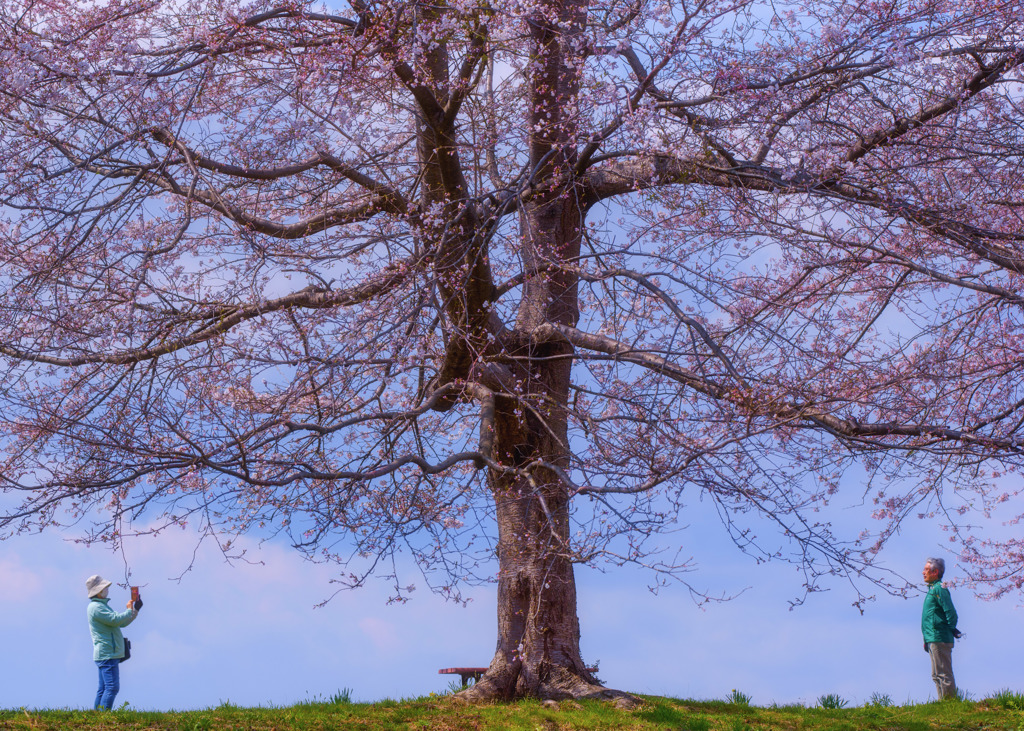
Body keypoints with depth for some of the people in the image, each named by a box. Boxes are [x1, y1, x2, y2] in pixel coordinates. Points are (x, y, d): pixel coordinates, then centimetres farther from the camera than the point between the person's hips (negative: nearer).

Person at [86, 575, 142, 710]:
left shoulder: (102, 605, 22)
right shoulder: (96, 607, -12)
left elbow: (122, 623, 24)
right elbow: (116, 620, -22)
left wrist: (135, 610, 14)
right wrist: (130, 610, -7)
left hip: (109, 655, 11)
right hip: (107, 655, -11)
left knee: (104, 689, 10)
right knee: (112, 687, -15)